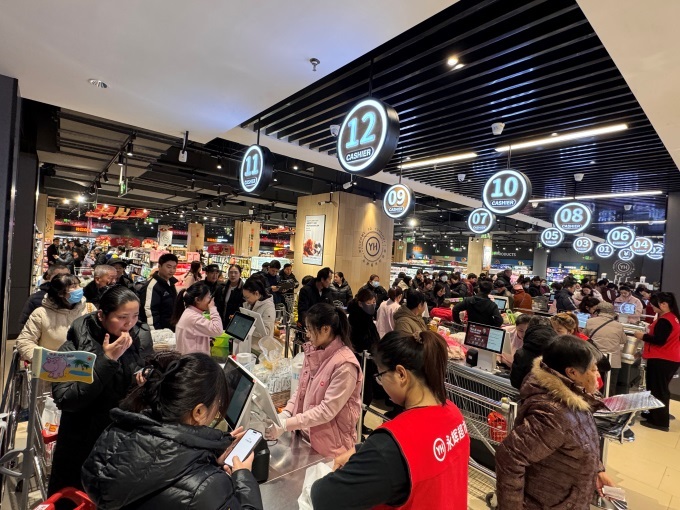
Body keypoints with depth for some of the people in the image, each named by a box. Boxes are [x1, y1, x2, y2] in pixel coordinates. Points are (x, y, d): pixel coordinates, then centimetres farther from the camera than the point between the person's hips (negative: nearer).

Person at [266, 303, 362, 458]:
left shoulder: (344, 365, -26)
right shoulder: (313, 351, -2)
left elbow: (327, 410, -25)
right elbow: (301, 389, 6)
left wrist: (285, 425, -26)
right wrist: (285, 413, -9)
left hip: (329, 445, -6)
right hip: (305, 434, 6)